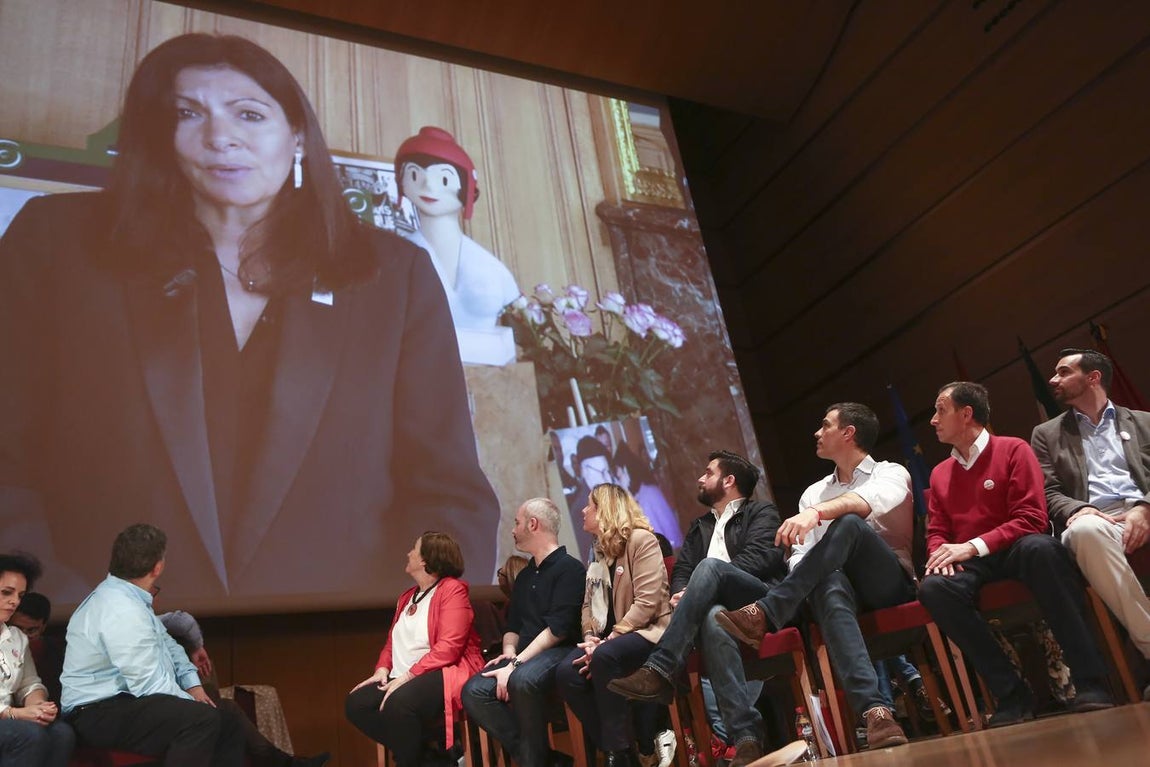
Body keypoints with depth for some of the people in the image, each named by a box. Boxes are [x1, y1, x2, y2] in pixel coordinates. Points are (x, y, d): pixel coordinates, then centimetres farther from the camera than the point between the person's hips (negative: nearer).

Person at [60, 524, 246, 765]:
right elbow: (151, 685, -23)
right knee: (202, 719, -29)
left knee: (227, 721, 2)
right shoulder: (122, 609, -23)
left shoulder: (126, 595, 10)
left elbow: (165, 642, 20)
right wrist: (194, 704, -9)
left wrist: (193, 684, 6)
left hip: (128, 701, 10)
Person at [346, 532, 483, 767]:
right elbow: (392, 642, 20)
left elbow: (449, 646, -18)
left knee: (398, 702, -35)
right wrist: (382, 670, -1)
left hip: (445, 673, -9)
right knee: (356, 703, -12)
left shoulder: (452, 589, -7)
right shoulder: (407, 596, 20)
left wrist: (409, 675, -21)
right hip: (404, 679, 9)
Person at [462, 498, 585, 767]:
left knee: (522, 680, -38)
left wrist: (516, 664, -19)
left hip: (558, 652, -8)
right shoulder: (524, 576, 20)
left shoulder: (569, 568, -7)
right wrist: (509, 652, 0)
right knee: (474, 691, -18)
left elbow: (558, 629, -16)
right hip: (523, 656, 8)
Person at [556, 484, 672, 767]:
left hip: (646, 631, -7)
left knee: (604, 658, -36)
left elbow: (646, 603, -17)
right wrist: (590, 638, -7)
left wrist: (608, 641, -20)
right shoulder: (598, 552, 17)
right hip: (609, 638, 7)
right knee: (566, 673, -21)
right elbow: (589, 604, 13)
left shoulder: (641, 540, -8)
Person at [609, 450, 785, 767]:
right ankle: (746, 736, -42)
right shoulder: (699, 527, 32)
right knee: (712, 617, -37)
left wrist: (702, 584, -13)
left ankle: (659, 671, -41)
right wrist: (682, 593, -7)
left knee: (709, 566, -34)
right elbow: (681, 569, 19)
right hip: (718, 602, 3)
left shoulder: (761, 512, 15)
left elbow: (761, 557, -4)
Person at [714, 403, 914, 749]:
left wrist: (818, 512, -40)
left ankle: (765, 614, -38)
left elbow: (872, 500, -20)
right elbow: (801, 554, 11)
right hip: (842, 584, 3)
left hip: (891, 584, -3)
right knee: (829, 586, -37)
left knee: (849, 523, -32)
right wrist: (801, 581, -14)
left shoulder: (890, 473, 7)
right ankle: (875, 711, -53)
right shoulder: (813, 493, 23)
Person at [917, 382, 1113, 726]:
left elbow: (1031, 519, -8)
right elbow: (936, 533, 16)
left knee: (1041, 548, -40)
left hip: (1017, 551, -3)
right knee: (933, 588, -31)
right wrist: (941, 553, -10)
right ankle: (1012, 693, -24)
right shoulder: (939, 473, 16)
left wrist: (972, 546, -18)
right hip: (970, 564, 3)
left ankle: (1090, 682, -33)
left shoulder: (1013, 450, 2)